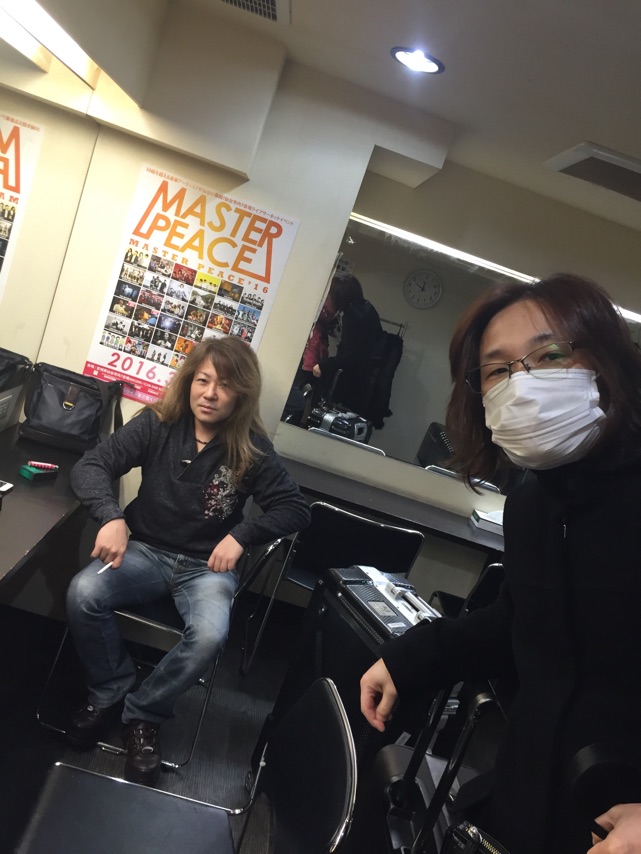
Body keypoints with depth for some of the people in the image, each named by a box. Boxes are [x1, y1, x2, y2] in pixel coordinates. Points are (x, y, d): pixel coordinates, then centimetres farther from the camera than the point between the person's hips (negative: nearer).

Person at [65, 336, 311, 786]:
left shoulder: (253, 449, -9)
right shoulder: (158, 423, -7)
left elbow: (296, 509, -8)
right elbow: (91, 465, -11)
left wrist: (241, 534, -23)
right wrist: (111, 516, -31)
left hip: (207, 565, -1)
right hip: (146, 551, 2)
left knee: (210, 635, -30)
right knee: (82, 594, -26)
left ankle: (143, 714, -2)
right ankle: (111, 691, 2)